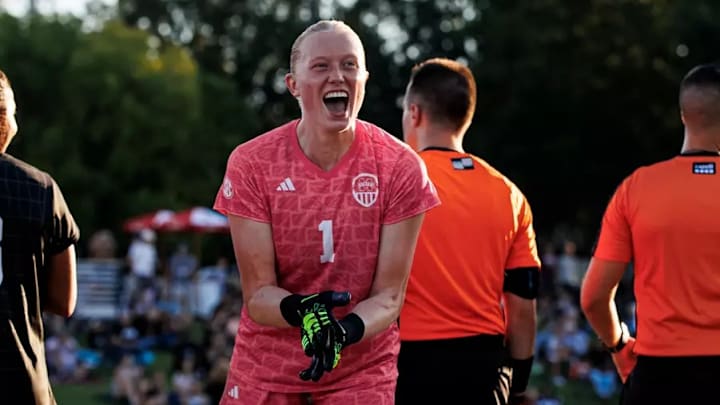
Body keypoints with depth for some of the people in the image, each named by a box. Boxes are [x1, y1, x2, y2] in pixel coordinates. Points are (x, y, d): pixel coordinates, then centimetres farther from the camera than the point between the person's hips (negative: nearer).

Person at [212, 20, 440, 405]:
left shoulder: (400, 167, -9)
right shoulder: (251, 164, -9)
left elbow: (388, 296, -8)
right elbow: (258, 294, -9)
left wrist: (344, 332, -28)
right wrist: (301, 311, -30)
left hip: (361, 371, 0)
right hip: (265, 369, 0)